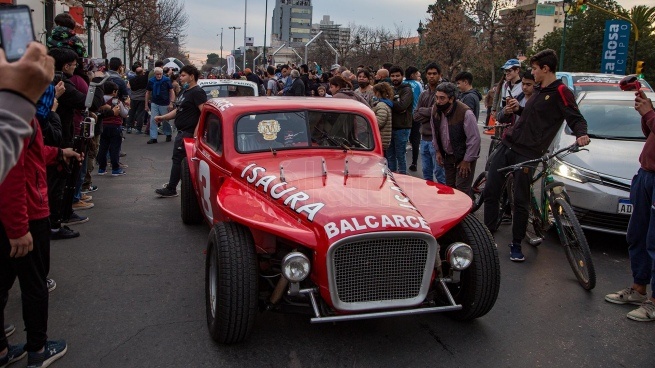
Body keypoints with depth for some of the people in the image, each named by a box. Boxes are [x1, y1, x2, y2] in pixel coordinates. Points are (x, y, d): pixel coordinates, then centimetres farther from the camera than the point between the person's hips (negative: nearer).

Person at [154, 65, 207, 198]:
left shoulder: (197, 92, -14)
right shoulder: (185, 92, 18)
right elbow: (178, 110, 24)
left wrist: (197, 131, -26)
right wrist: (162, 117, 13)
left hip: (189, 133, -10)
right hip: (182, 132, 10)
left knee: (178, 159, -6)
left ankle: (171, 189, 1)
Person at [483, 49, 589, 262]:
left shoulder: (560, 92, -7)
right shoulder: (540, 92, 19)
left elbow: (576, 119, -13)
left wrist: (581, 135, -33)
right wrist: (518, 109, 11)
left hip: (527, 154, -8)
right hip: (507, 146, 8)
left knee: (521, 201, -2)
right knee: (490, 191, 7)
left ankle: (516, 244, 13)